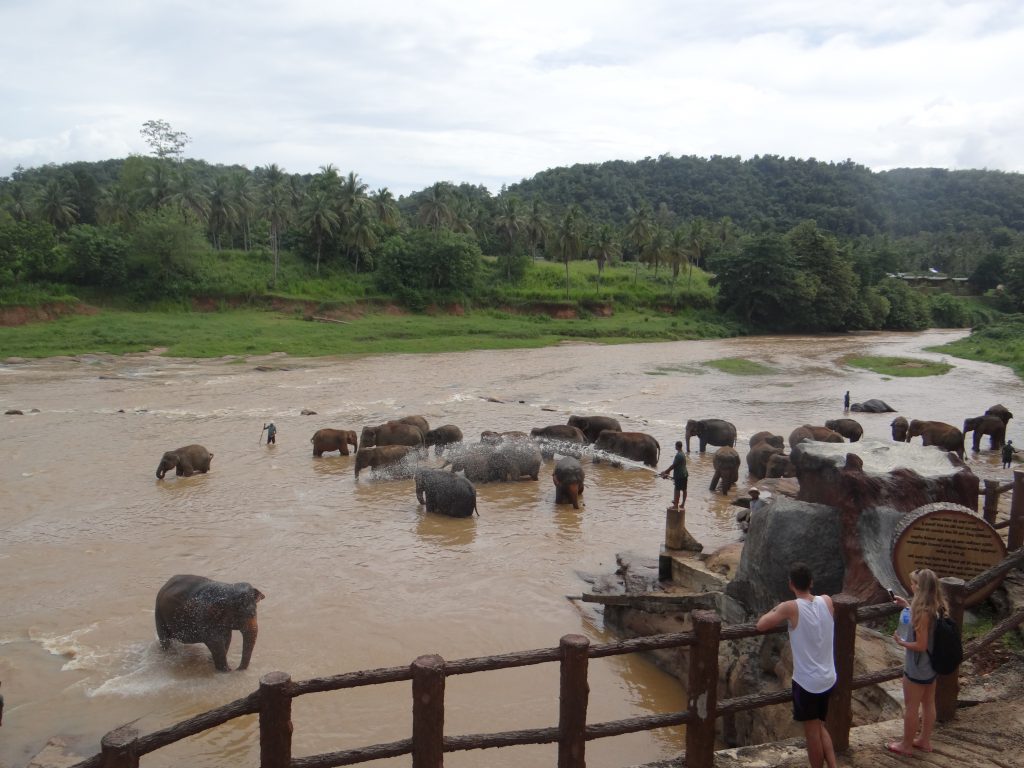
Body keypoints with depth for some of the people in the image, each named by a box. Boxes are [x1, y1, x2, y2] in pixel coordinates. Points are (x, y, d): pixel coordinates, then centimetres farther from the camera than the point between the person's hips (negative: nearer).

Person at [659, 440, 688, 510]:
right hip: (684, 474, 9)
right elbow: (674, 465, 16)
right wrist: (667, 471, 18)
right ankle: (683, 504, 20)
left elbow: (673, 465, -17)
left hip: (679, 475, -9)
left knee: (677, 490, -2)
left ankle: (676, 505, 3)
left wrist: (665, 472, -8)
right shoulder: (683, 454, 11)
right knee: (684, 490, 12)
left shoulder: (678, 455, -20)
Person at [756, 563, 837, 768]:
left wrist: (776, 610, 3)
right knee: (820, 727, 23)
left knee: (812, 732, 10)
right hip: (828, 679, 5)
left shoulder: (791, 607, -19)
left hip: (806, 682, -5)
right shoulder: (827, 601, -4)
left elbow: (761, 625, -14)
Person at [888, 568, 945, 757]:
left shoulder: (922, 613, -30)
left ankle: (906, 745, 23)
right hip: (931, 665, 8)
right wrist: (907, 605, 10)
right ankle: (925, 741, 36)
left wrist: (901, 642, -12)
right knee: (928, 704, 21)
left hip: (916, 669, -8)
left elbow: (921, 645, -27)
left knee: (911, 707, 8)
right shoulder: (935, 608, -4)